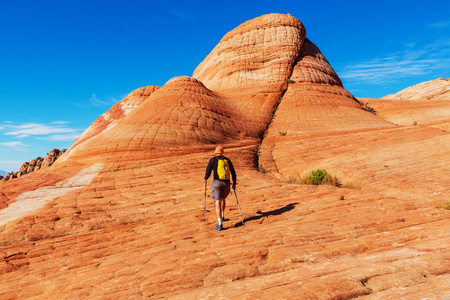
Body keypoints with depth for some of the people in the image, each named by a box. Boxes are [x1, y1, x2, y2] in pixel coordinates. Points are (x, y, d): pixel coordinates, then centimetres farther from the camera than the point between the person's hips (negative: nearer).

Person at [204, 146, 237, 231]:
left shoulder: (212, 160, 0)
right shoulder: (227, 160, 11)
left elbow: (208, 173, -1)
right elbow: (233, 173, 11)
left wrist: (205, 178, 22)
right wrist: (234, 183, 22)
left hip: (217, 183, -4)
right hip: (226, 183, 4)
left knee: (218, 202, -5)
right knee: (223, 199, 29)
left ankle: (220, 224, -13)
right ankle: (222, 216, 40)